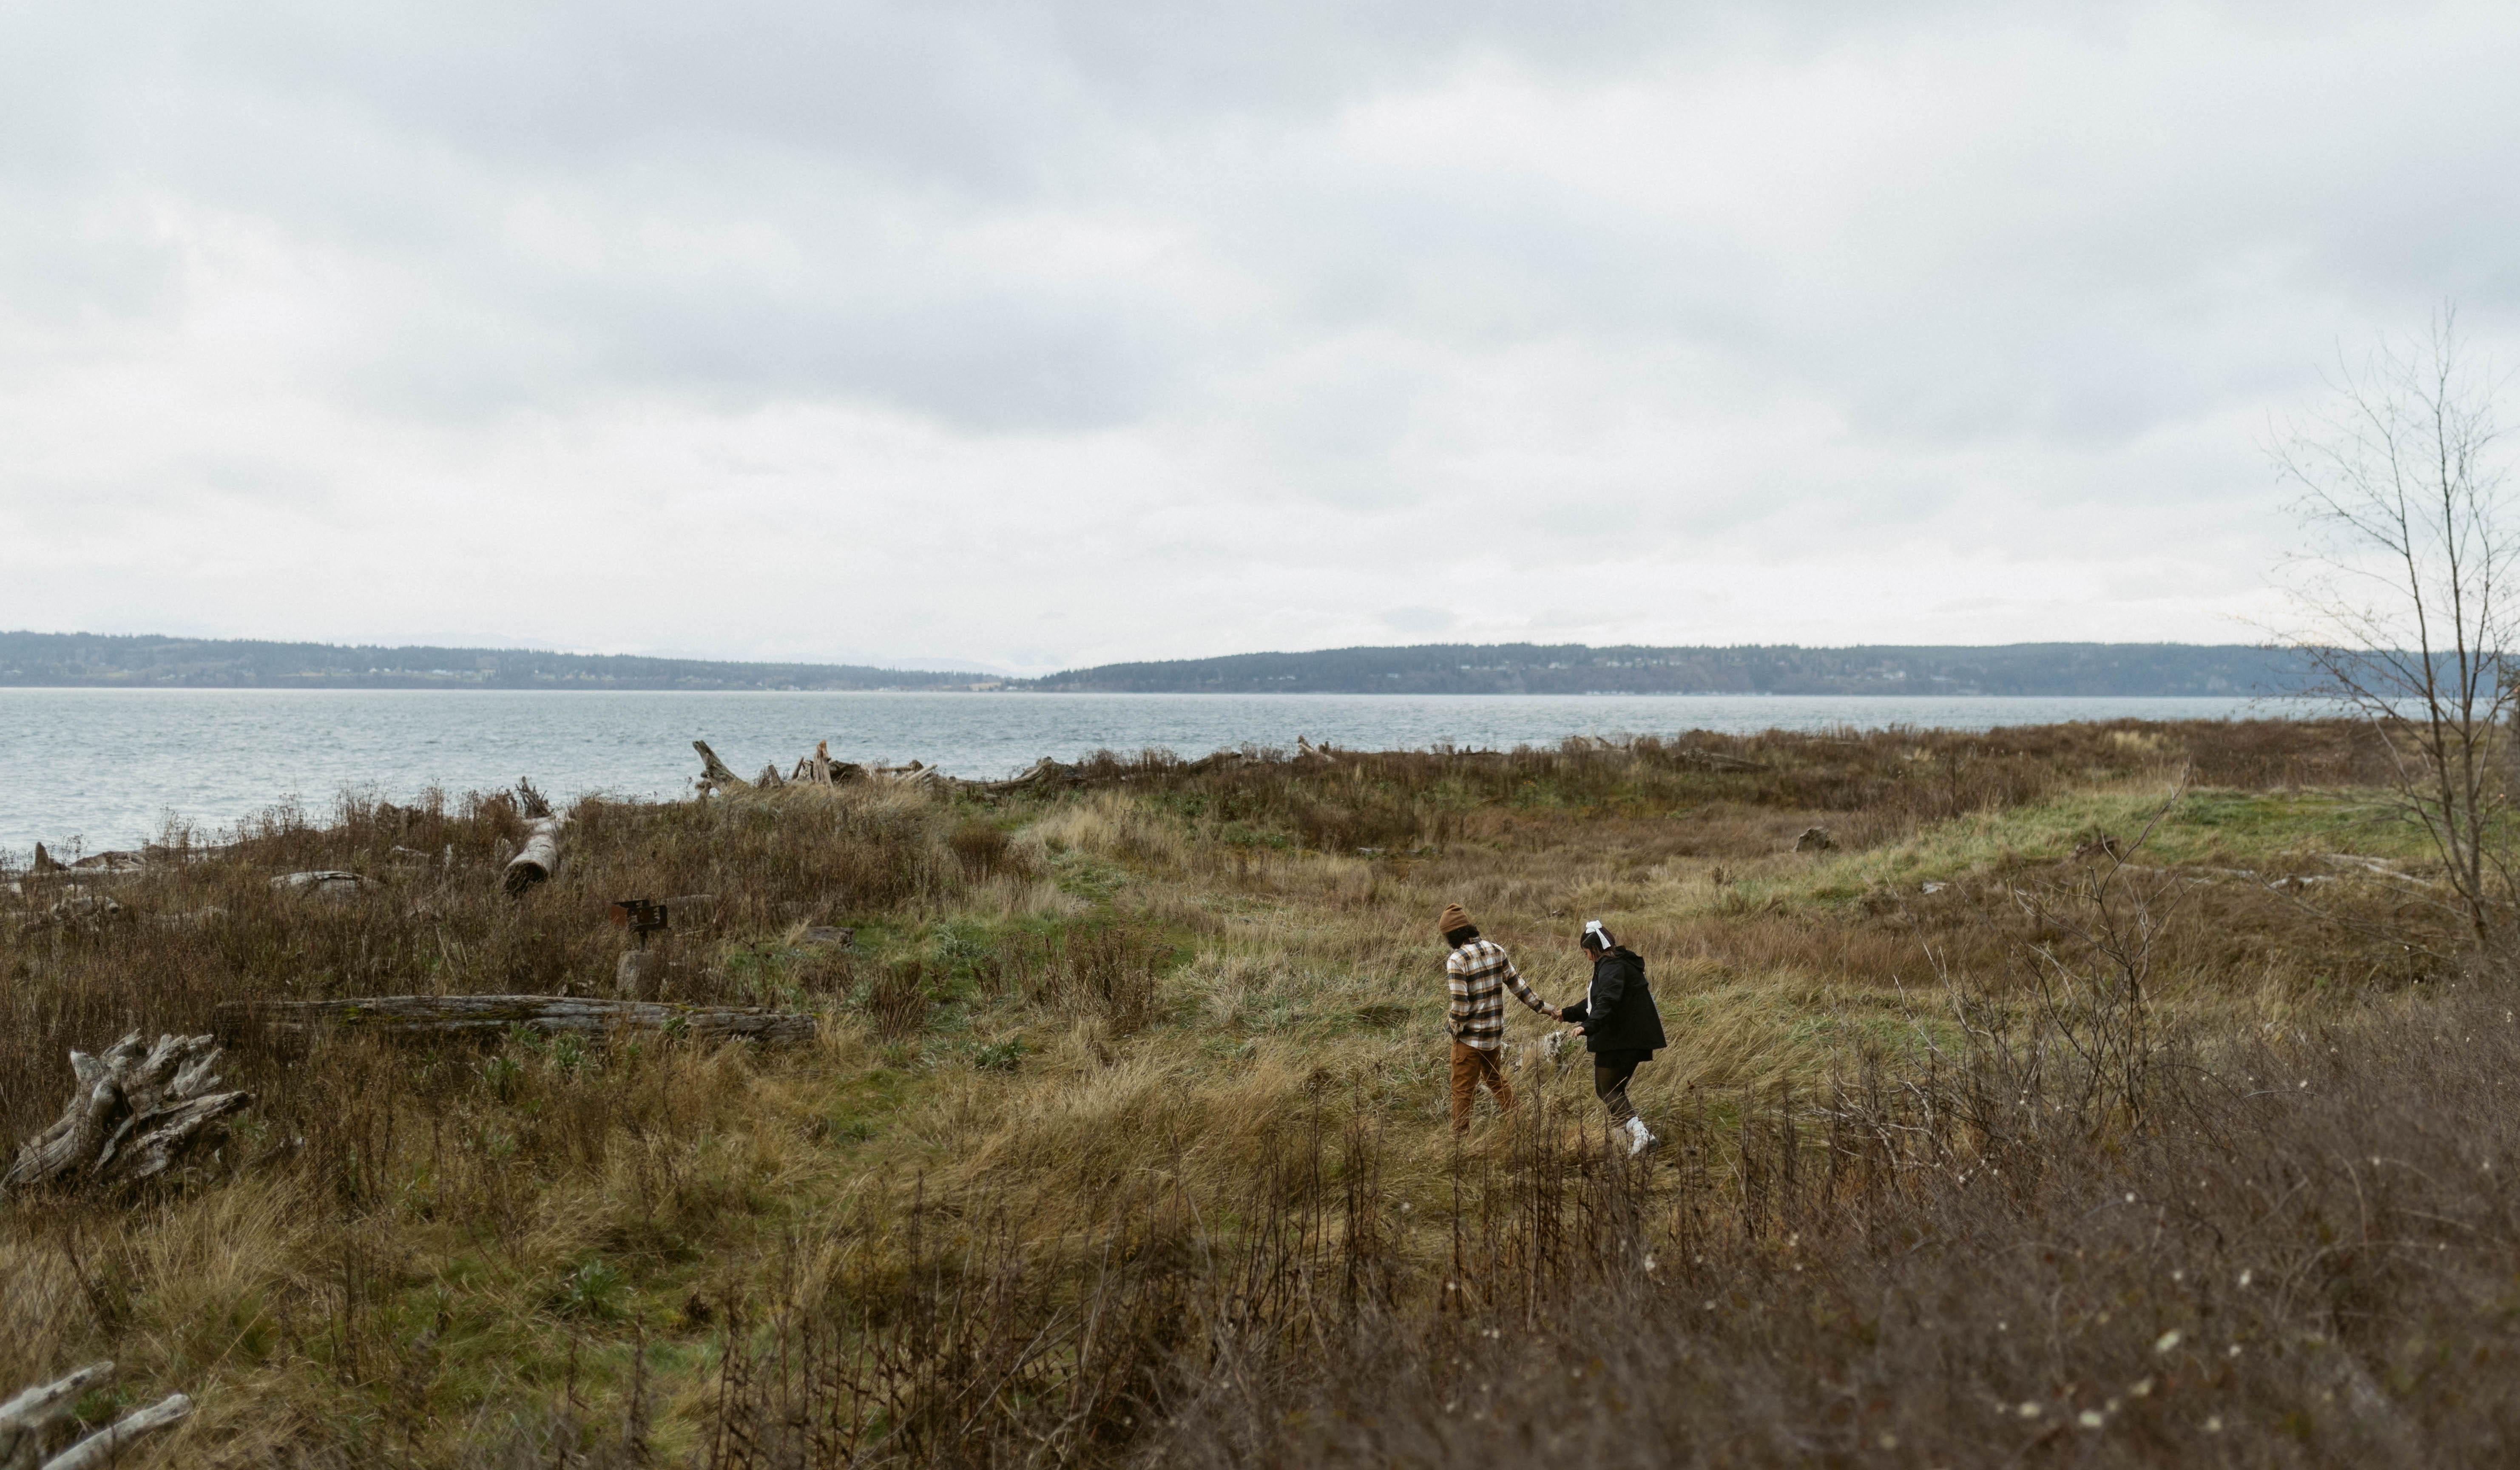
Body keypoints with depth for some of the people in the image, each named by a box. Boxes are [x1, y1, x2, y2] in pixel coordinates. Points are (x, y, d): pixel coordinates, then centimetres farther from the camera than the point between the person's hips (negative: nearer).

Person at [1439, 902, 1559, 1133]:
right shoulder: (1496, 950, 0)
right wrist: (1540, 1006, 15)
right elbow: (1517, 984, 6)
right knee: (1495, 1078, 26)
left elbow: (1461, 1005, -22)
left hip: (1470, 1036, -7)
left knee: (1463, 1090, 3)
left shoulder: (1456, 960, -19)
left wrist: (1451, 1024, -5)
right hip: (1495, 1032, 7)